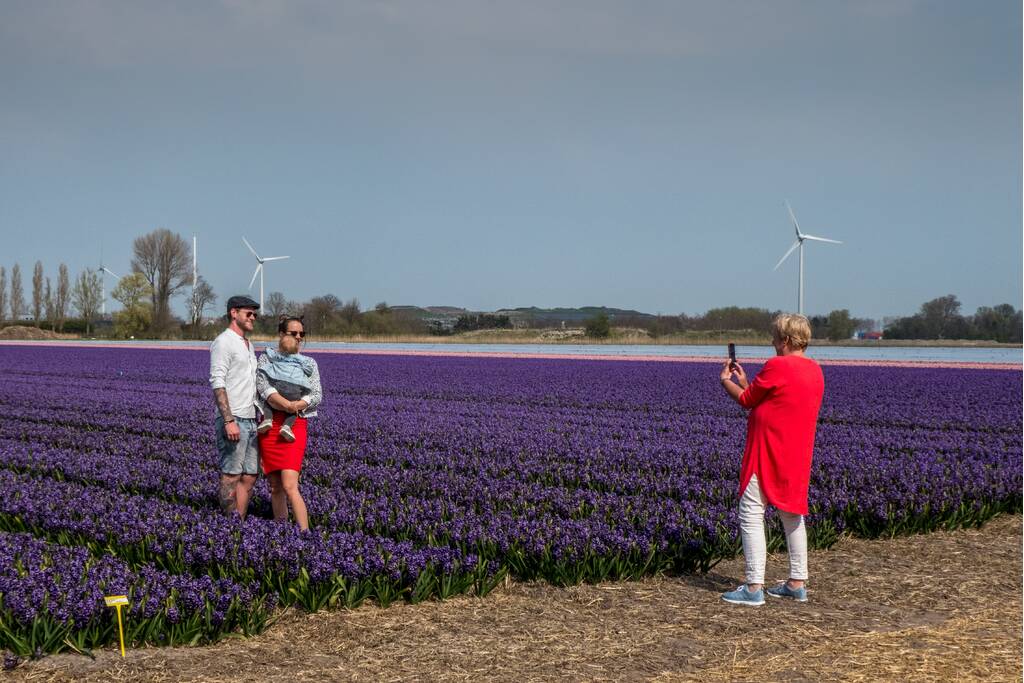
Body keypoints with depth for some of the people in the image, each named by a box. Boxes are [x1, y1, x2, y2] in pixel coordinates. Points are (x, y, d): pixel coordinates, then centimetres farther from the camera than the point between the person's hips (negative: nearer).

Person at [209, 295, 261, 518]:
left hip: (250, 420, 9)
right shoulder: (223, 342, -9)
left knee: (250, 476, 8)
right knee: (231, 476, -6)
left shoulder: (248, 344, 20)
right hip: (232, 419, -9)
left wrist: (259, 417, 18)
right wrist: (229, 421, -23)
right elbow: (217, 383, -17)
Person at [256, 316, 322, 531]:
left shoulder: (309, 363, 13)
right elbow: (263, 386, -8)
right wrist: (287, 404, -23)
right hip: (269, 424, 1)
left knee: (290, 486, -14)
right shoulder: (266, 358, 10)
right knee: (275, 487, 6)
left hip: (295, 425, -1)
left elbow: (317, 395, 2)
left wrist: (296, 405, -17)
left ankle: (305, 534, -17)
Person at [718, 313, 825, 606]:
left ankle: (754, 588, -8)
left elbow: (746, 400, -4)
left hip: (768, 455, -9)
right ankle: (797, 583, 21)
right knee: (793, 515, 16)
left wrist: (726, 381, 13)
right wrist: (745, 382, 23)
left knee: (751, 516, -5)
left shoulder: (777, 366, -16)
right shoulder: (815, 371, 10)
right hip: (798, 456, 9)